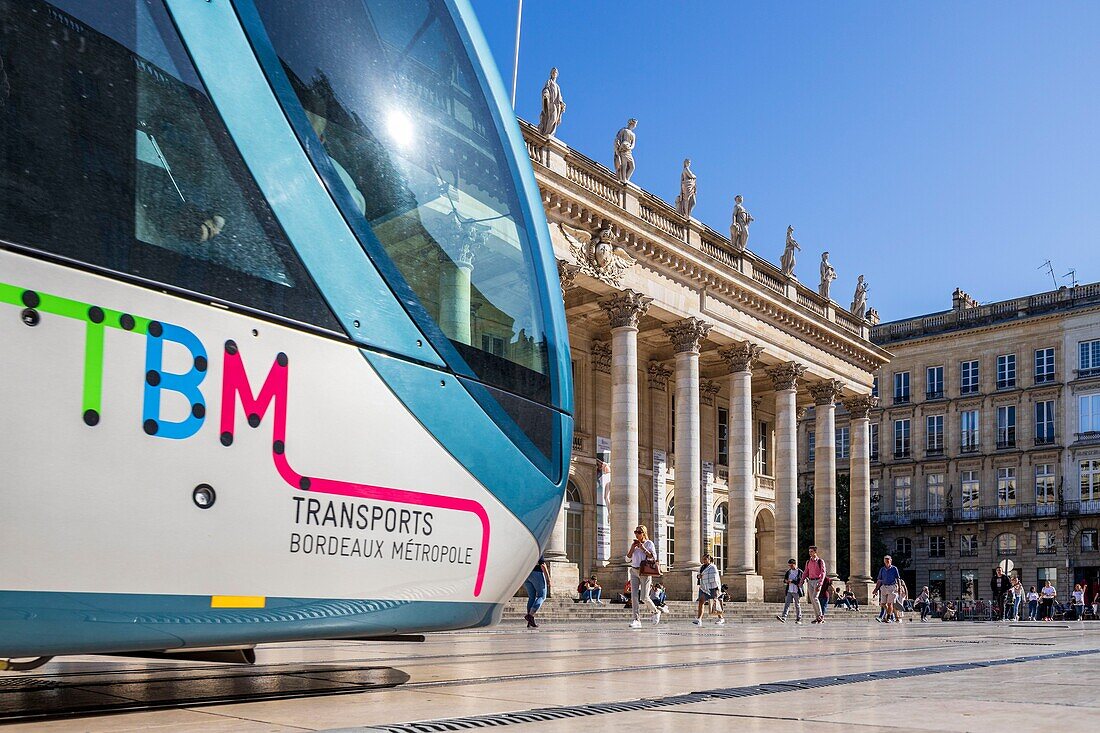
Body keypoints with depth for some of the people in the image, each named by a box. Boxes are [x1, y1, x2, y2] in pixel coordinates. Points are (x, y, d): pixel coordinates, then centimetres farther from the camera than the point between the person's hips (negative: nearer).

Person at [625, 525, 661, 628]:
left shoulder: (649, 543, -2)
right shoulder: (634, 543, 14)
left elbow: (654, 557, -11)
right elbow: (628, 558, 14)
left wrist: (642, 548, -15)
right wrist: (632, 548, -2)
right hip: (634, 571, 5)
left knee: (644, 597, -6)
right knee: (634, 596, -6)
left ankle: (656, 612, 21)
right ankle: (636, 620, -6)